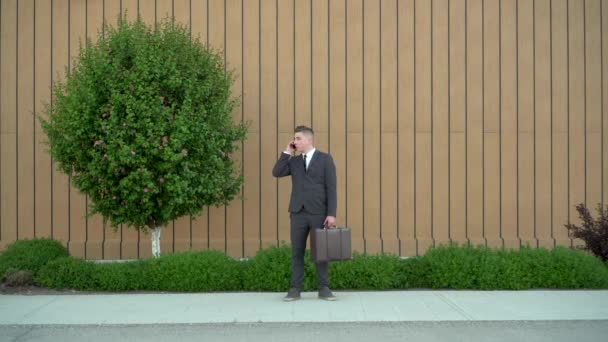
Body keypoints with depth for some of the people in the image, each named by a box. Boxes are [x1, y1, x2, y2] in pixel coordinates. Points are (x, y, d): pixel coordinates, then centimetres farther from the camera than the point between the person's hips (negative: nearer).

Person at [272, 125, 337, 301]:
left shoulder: (325, 159, 1)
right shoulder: (294, 161, 13)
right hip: (298, 212, 3)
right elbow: (276, 173, -2)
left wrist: (331, 214, -11)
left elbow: (331, 188, -4)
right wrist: (287, 152, -2)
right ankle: (295, 290, 7)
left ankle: (324, 289, 9)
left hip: (319, 213, -3)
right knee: (297, 252, 2)